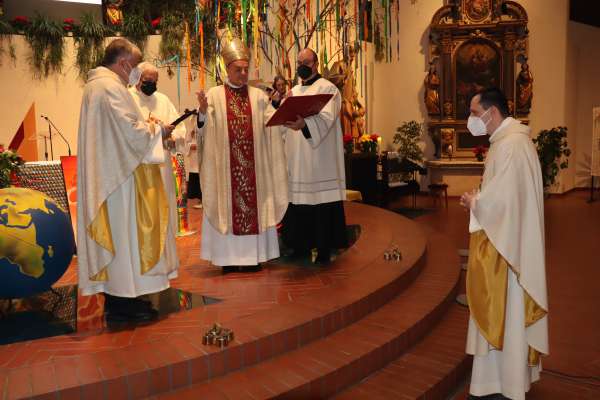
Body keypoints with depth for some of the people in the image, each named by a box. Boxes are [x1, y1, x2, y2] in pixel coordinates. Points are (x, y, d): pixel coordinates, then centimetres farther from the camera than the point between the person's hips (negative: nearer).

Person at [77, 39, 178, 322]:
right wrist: (157, 130, -4)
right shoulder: (111, 87, -16)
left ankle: (117, 296, 21)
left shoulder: (97, 84, 17)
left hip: (106, 173, 10)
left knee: (116, 232, 13)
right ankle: (121, 303, 4)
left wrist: (147, 124, 12)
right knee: (123, 231, -4)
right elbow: (131, 132, -21)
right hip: (119, 175, -10)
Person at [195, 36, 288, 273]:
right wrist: (202, 112, -23)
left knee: (254, 204, 3)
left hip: (253, 164, 2)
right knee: (227, 204, 0)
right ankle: (229, 256, 7)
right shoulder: (214, 95, 3)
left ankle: (253, 254, 12)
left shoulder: (258, 96, 10)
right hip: (225, 165, -2)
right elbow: (204, 130, -5)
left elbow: (274, 124, 2)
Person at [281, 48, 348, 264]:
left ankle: (324, 249, 2)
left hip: (319, 158, -6)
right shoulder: (293, 92, 21)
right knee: (298, 199, 5)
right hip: (296, 158, 6)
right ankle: (301, 245, 15)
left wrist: (304, 124, -36)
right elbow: (283, 120, 23)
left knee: (321, 201, -5)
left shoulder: (328, 88, -1)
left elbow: (326, 118, -20)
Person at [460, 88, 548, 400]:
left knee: (505, 312, 1)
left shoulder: (510, 144, -21)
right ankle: (511, 373, 31)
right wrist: (478, 198, 5)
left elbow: (503, 198, -27)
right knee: (503, 311, 18)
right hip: (505, 238, 10)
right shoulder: (508, 140, 13)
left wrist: (473, 202, -10)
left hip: (505, 243, -10)